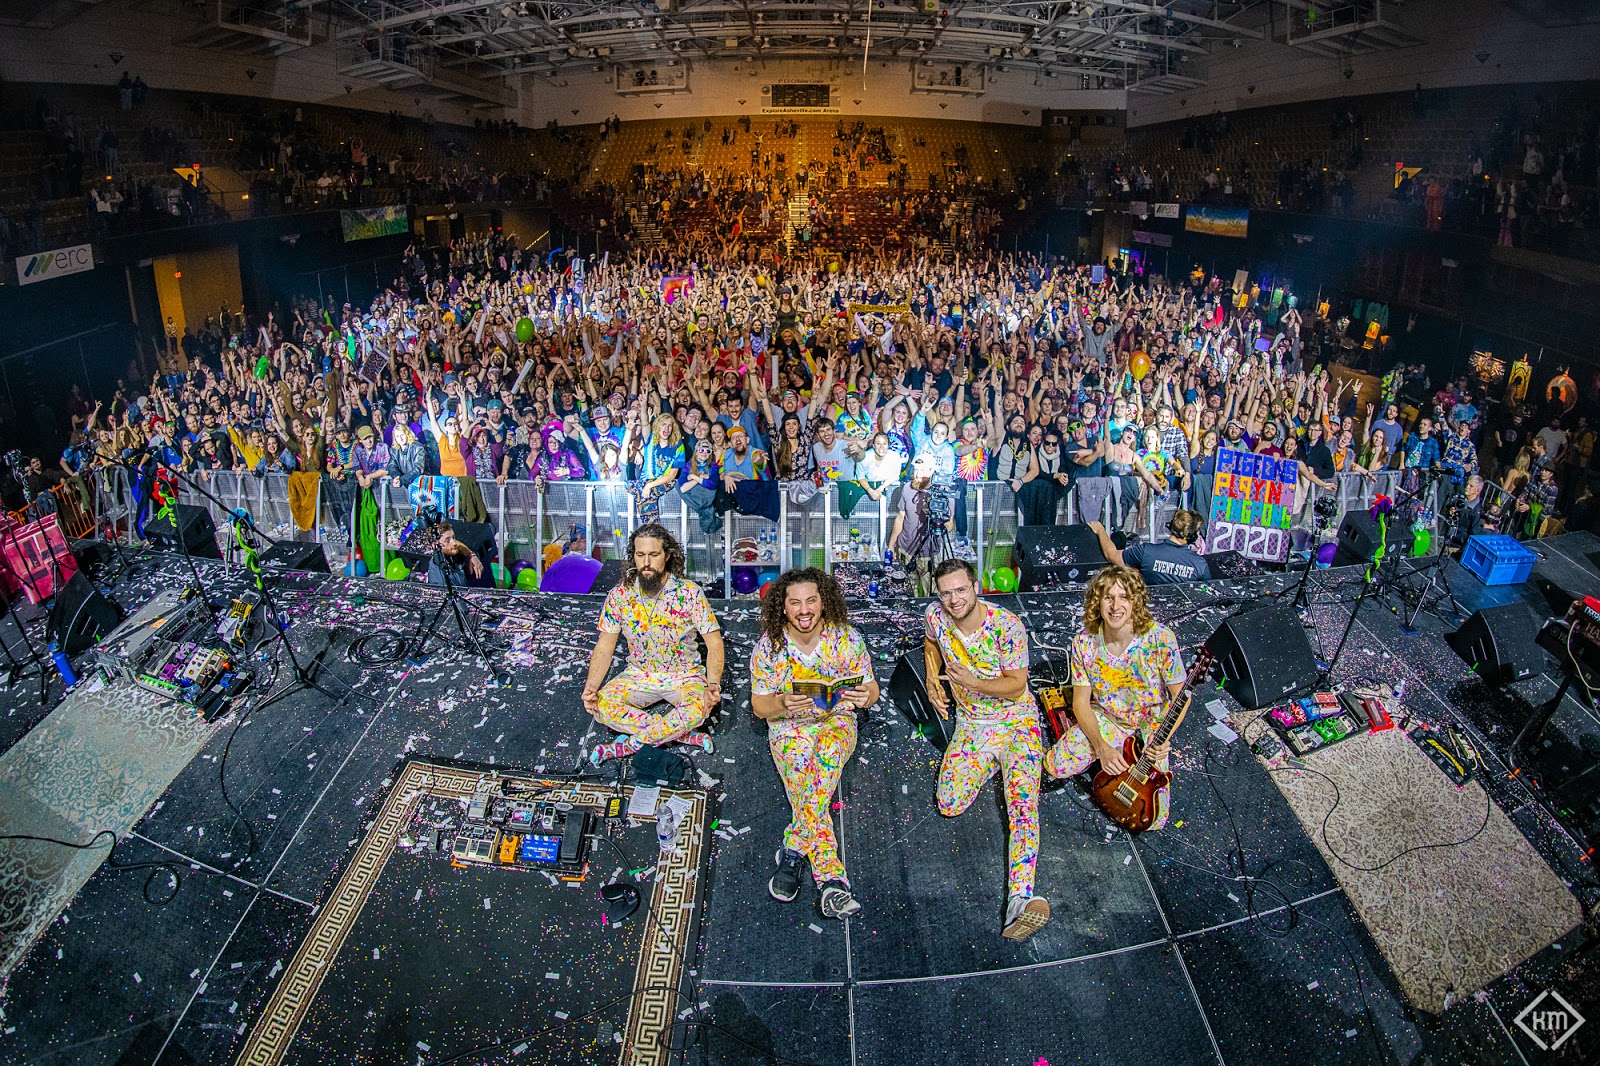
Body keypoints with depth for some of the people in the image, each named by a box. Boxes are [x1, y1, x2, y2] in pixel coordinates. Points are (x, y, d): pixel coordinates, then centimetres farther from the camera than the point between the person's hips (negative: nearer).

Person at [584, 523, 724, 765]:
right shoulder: (619, 596, -5)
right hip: (638, 675, 3)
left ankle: (630, 744, -18)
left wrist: (713, 685, -30)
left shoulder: (690, 593, -13)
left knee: (698, 708, -35)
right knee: (601, 705, -25)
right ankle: (686, 736, -21)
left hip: (684, 676, -3)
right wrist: (591, 686, -20)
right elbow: (605, 647, -2)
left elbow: (714, 643, -13)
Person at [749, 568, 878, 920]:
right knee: (802, 783, -28)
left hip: (837, 722, 0)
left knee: (829, 752, -35)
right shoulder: (769, 646, -7)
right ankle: (832, 879, -24)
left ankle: (794, 849, -28)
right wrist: (783, 703, -26)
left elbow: (870, 688, 1)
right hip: (789, 728, 1)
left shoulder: (848, 638, -6)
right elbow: (759, 706, -3)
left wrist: (865, 695, -25)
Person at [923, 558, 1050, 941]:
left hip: (1017, 720, -4)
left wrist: (973, 682, -24)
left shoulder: (1007, 625, -20)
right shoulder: (935, 617, -7)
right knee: (949, 806, -10)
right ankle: (990, 762, 18)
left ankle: (1021, 898, -37)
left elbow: (1016, 684, -13)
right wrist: (932, 678, 2)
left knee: (1023, 802, -24)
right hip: (971, 725, 4)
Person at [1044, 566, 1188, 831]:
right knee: (1055, 765, -17)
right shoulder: (1084, 642, -14)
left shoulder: (1160, 638, -22)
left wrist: (1164, 739, -27)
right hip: (1104, 720, 2)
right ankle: (1112, 753, 12)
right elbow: (1081, 702, -6)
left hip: (1151, 726, -2)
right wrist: (1102, 747, -20)